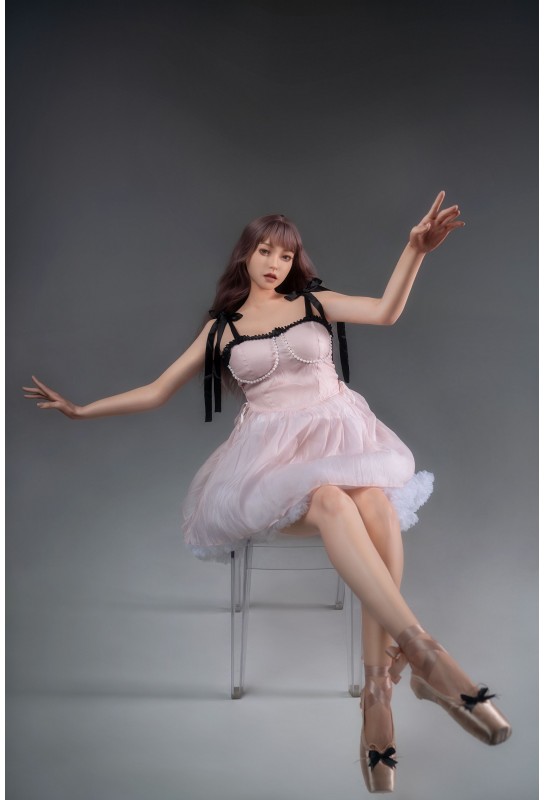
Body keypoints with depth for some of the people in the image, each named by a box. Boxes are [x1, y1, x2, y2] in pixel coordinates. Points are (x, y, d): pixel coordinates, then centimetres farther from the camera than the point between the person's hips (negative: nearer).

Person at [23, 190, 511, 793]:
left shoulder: (313, 302, 18)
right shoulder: (220, 328, 18)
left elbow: (386, 311, 1)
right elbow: (156, 391, 20)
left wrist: (415, 250, -14)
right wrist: (80, 410, 14)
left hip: (339, 429, 1)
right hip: (274, 449, -1)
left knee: (376, 504, -35)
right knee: (330, 501, -37)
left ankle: (377, 695, -35)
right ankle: (427, 657, -41)